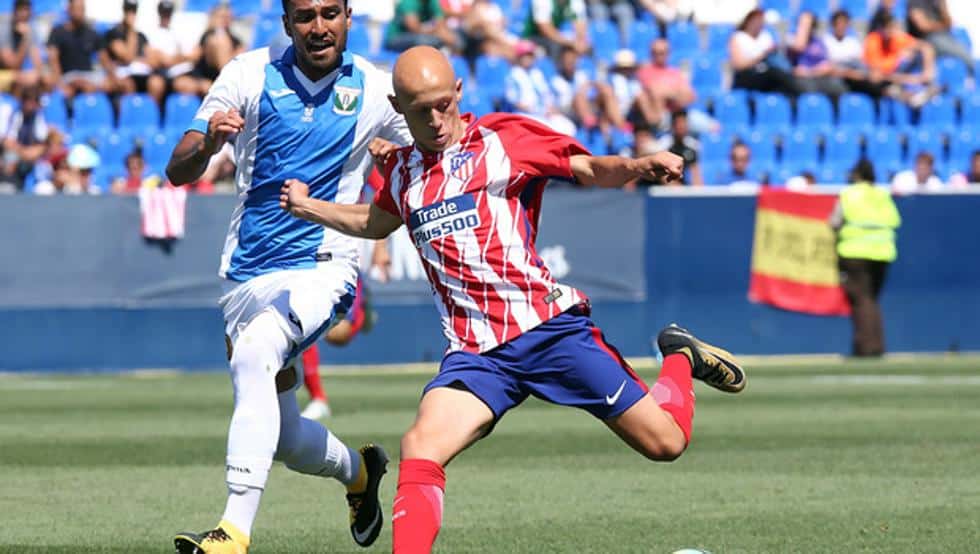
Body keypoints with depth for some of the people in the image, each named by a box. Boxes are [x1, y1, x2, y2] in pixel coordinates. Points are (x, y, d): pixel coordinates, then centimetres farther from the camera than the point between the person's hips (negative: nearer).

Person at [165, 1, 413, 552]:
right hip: (248, 275, 3)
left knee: (253, 354, -33)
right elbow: (178, 172, -5)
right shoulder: (249, 76, -3)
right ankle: (359, 470, 46)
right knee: (285, 440, 10)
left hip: (322, 267, -3)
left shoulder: (375, 89, -2)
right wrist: (207, 142, -29)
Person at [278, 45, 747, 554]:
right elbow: (377, 223, 36)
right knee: (420, 449, -24)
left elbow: (589, 169, -4)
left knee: (665, 443, -2)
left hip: (548, 327, -3)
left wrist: (639, 165, -24)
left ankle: (681, 357, 30)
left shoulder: (503, 139, -1)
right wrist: (307, 207, 26)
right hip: (476, 353, 3)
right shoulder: (401, 170, 13)